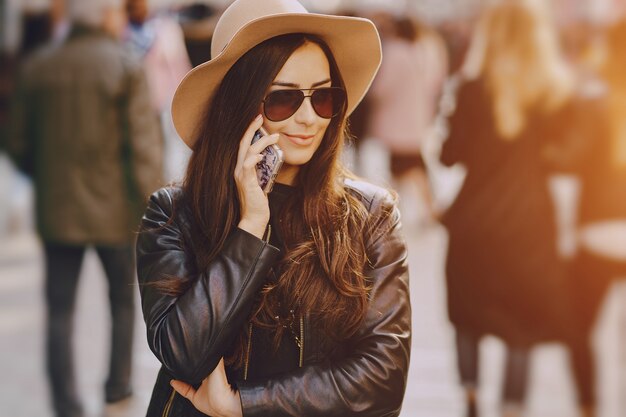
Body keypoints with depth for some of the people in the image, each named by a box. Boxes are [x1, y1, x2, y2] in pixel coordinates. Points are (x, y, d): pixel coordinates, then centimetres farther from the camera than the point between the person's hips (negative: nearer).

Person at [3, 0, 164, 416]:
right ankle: (118, 382, 34)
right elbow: (144, 147, -16)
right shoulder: (126, 69, -12)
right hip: (114, 210, -2)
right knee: (123, 299, 20)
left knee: (60, 311, 5)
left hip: (57, 210, 2)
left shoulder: (37, 67, 0)